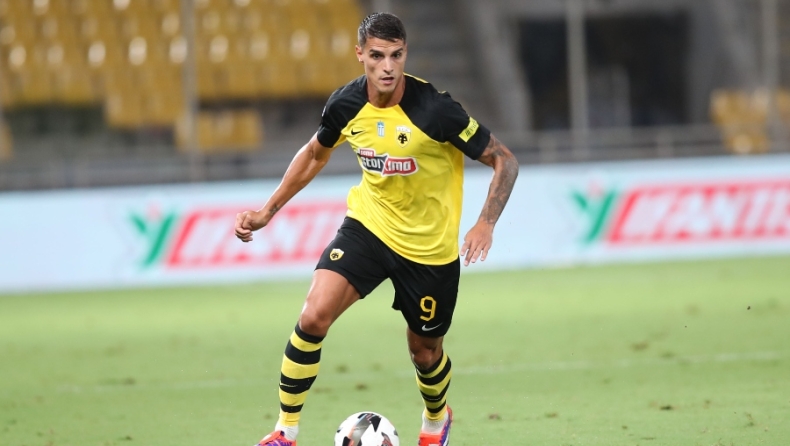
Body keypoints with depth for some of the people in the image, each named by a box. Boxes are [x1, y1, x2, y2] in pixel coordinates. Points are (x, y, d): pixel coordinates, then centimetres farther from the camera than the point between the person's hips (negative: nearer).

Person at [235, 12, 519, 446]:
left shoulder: (435, 109, -24)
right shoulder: (346, 104, -11)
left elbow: (504, 160, -15)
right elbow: (315, 153, 13)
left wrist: (485, 223, -29)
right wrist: (268, 210, 10)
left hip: (429, 246, -2)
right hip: (368, 226, 2)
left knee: (424, 350, 13)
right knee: (314, 316, -19)